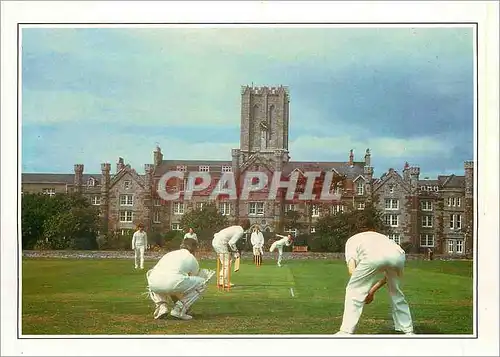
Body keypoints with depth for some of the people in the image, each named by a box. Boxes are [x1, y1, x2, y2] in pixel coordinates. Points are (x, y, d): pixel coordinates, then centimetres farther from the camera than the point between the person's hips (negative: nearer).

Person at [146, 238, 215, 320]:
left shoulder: (169, 254, 36)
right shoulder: (192, 259, 24)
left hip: (154, 283, 5)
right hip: (173, 282, -5)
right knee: (202, 283, 16)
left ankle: (161, 305, 16)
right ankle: (179, 310, 5)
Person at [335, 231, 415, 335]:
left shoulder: (352, 240, 33)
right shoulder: (381, 237, 45)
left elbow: (352, 269, 15)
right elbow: (388, 275, 38)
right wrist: (372, 291, 40)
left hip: (374, 256, -5)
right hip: (398, 255, 5)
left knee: (354, 291, 12)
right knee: (395, 292, 28)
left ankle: (346, 332, 8)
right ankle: (408, 331, 31)